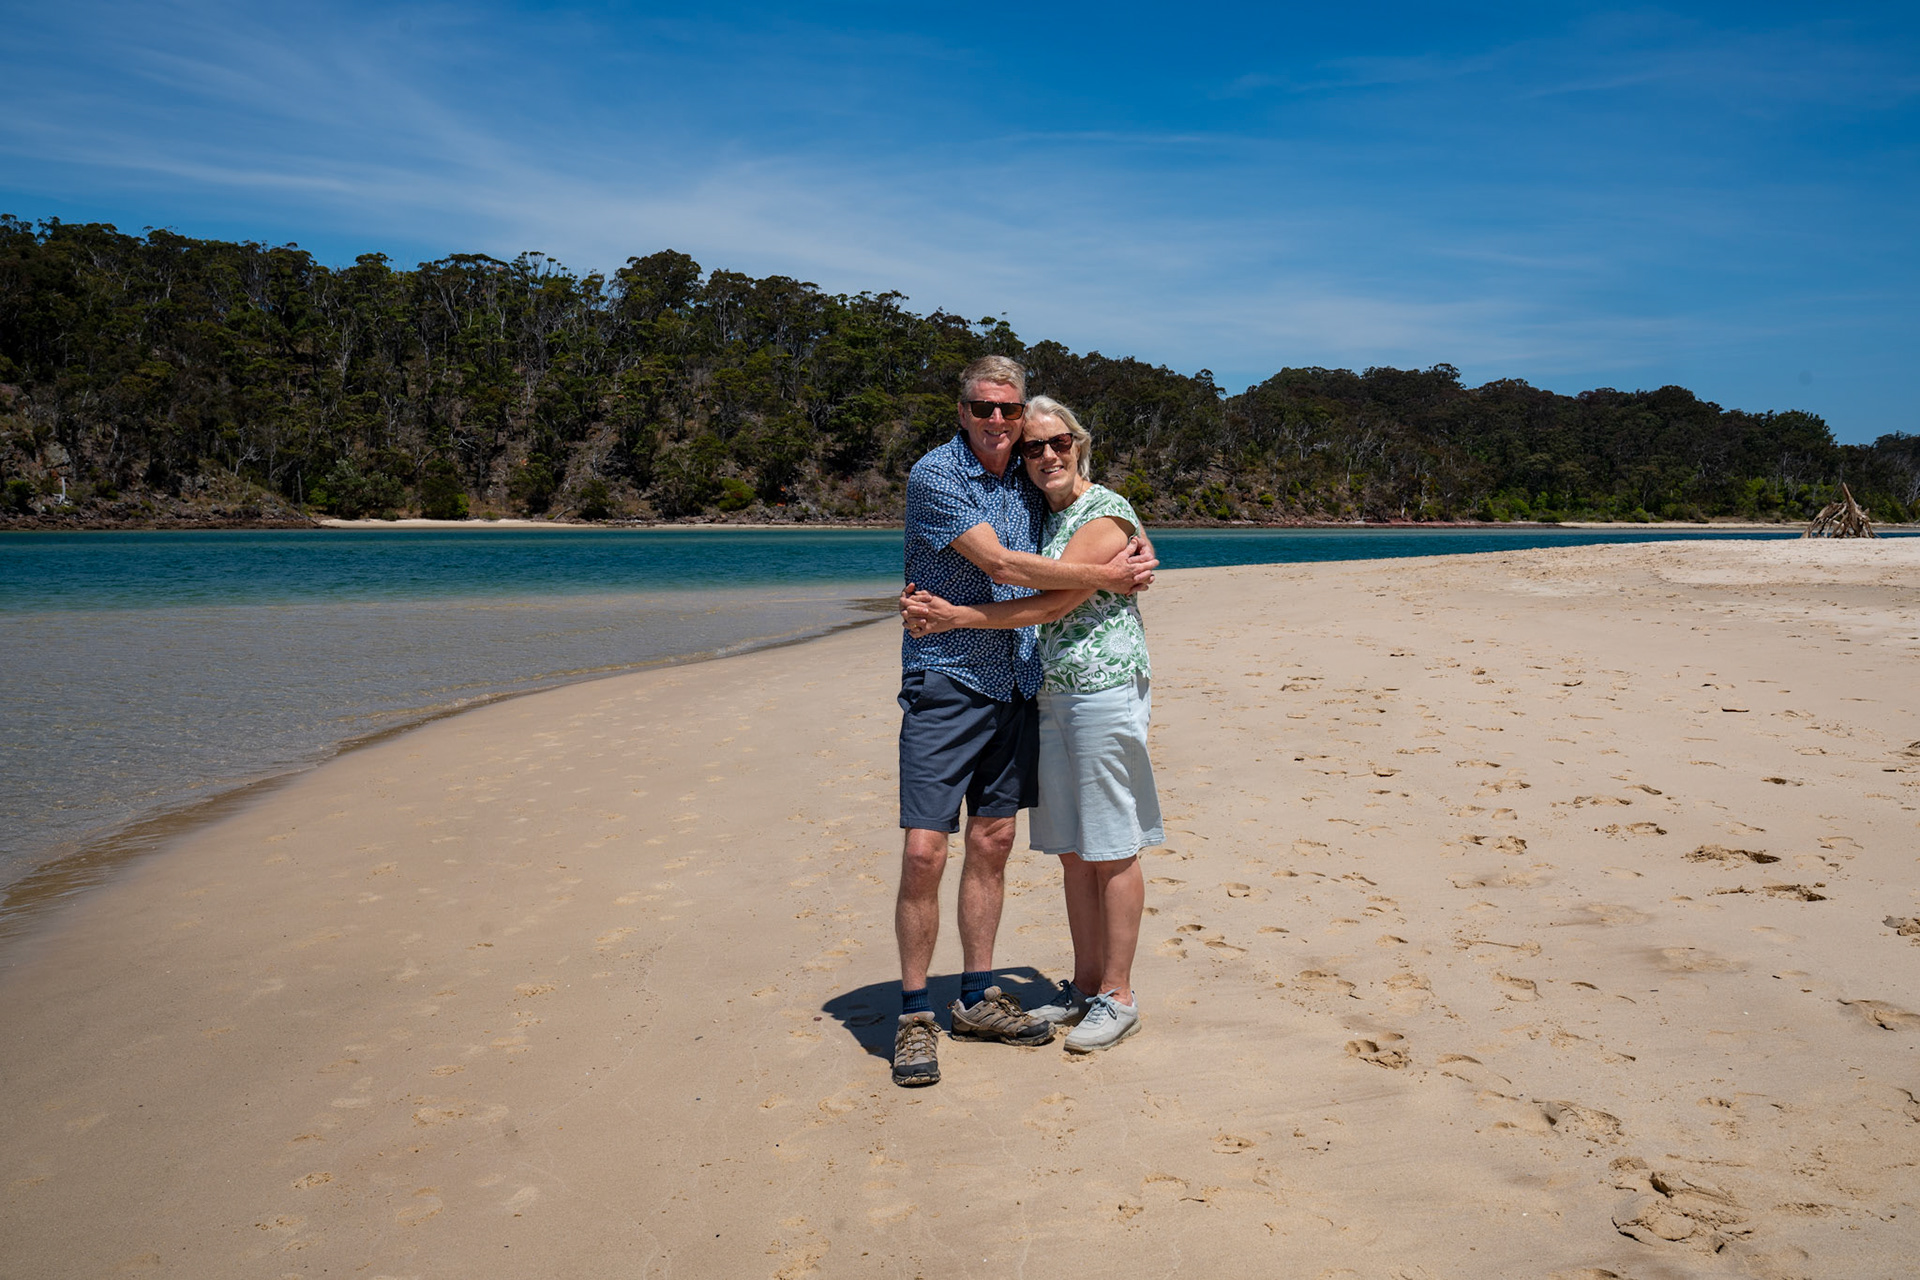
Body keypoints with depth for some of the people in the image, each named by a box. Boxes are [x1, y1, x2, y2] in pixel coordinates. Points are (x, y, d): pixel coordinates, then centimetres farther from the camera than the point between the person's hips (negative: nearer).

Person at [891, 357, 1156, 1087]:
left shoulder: (1028, 481, 11)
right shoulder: (935, 476, -10)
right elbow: (1002, 566, -16)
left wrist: (1132, 554, 7)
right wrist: (1103, 577, -11)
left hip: (1015, 684, 6)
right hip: (944, 682, -6)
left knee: (993, 841, 10)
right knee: (924, 850, -8)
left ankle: (978, 997, 22)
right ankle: (914, 1015, 5)